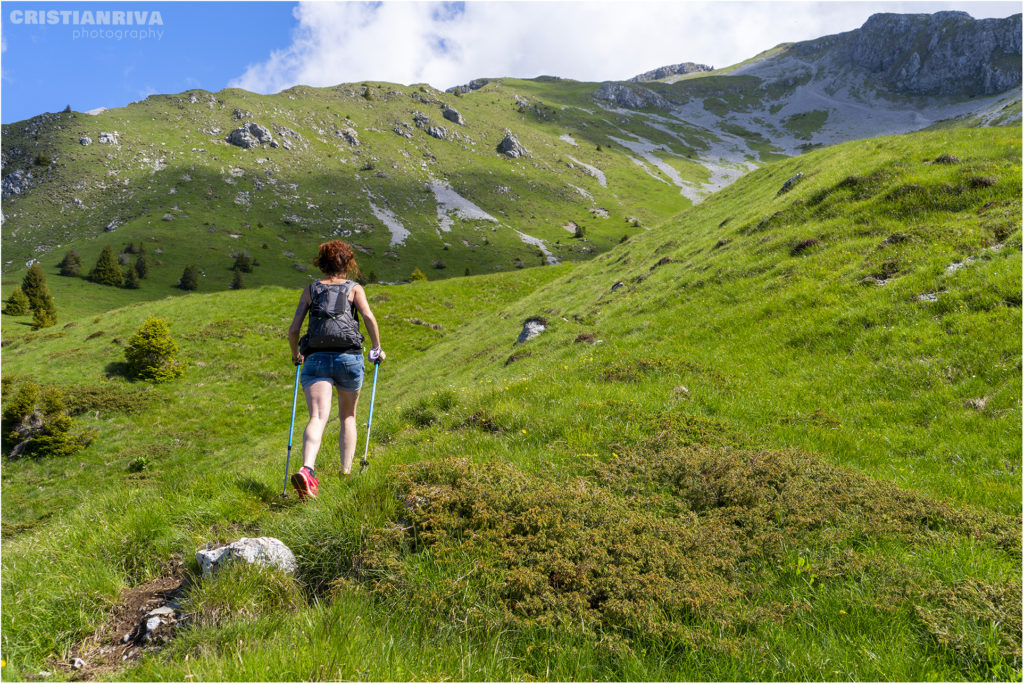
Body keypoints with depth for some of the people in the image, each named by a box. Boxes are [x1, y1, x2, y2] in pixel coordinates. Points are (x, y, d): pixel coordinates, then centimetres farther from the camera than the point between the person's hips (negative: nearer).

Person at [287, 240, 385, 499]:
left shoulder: (311, 289, 14)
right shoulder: (354, 288, 9)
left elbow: (293, 330, 8)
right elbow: (369, 317, -9)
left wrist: (296, 354, 25)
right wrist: (377, 348, 3)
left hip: (315, 358, 0)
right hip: (349, 358, 0)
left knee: (317, 417, -11)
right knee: (348, 417, 19)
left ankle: (306, 470, -35)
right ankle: (346, 473, 17)